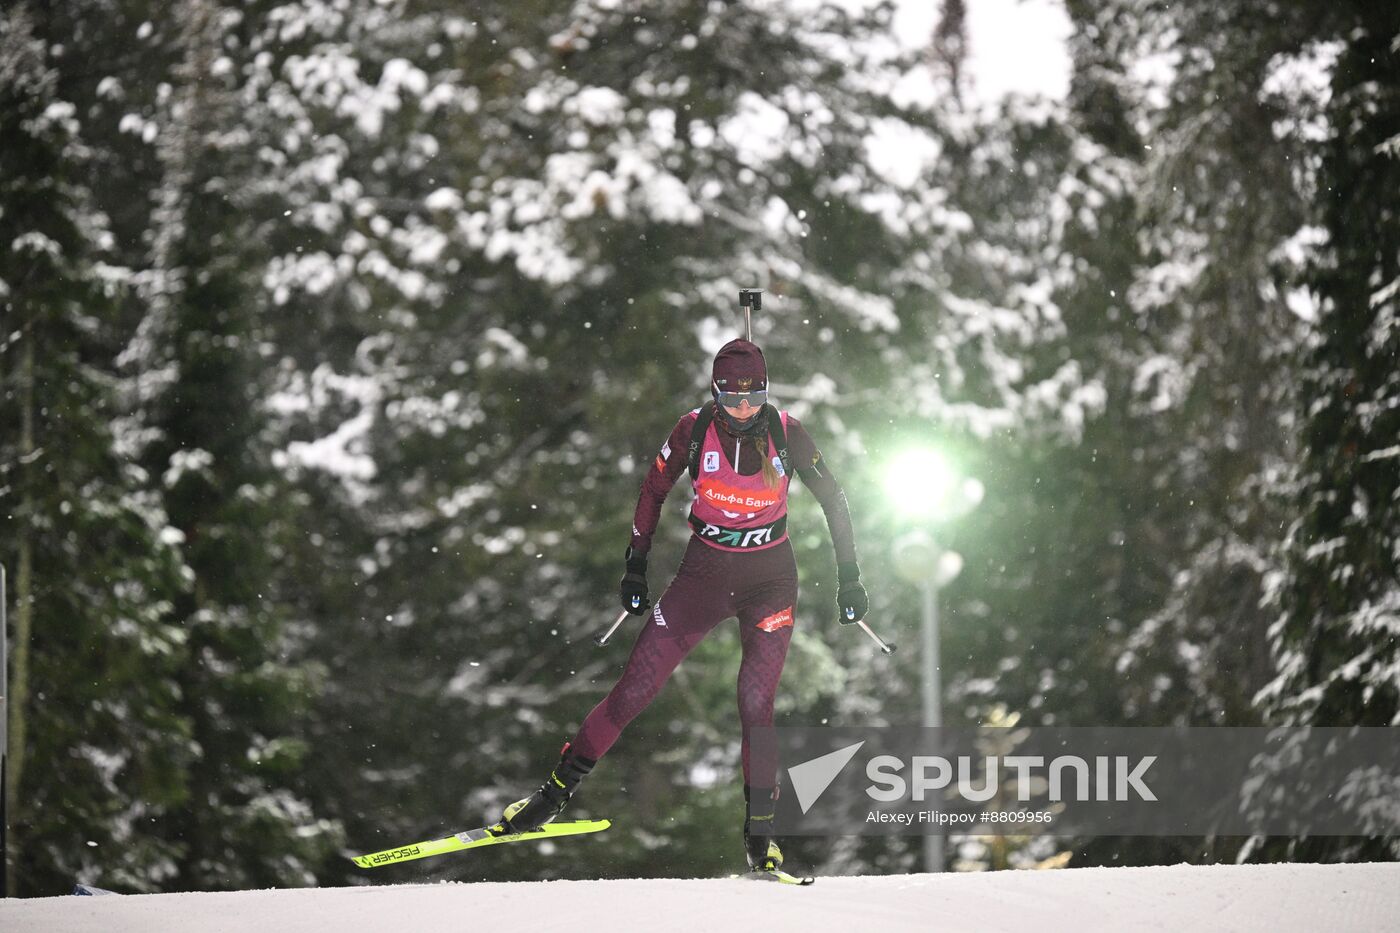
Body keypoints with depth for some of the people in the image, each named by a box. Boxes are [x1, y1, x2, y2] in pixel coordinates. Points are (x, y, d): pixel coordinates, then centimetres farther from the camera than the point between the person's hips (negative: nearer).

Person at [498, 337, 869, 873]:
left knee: (756, 702, -14)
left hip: (770, 580, -1)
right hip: (704, 573, 1)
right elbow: (654, 491, 4)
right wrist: (636, 566, 5)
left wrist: (849, 579, 1)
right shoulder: (695, 429, -11)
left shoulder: (786, 432, -11)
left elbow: (833, 501, 1)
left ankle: (760, 834, -2)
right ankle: (556, 791, 6)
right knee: (636, 688, -6)